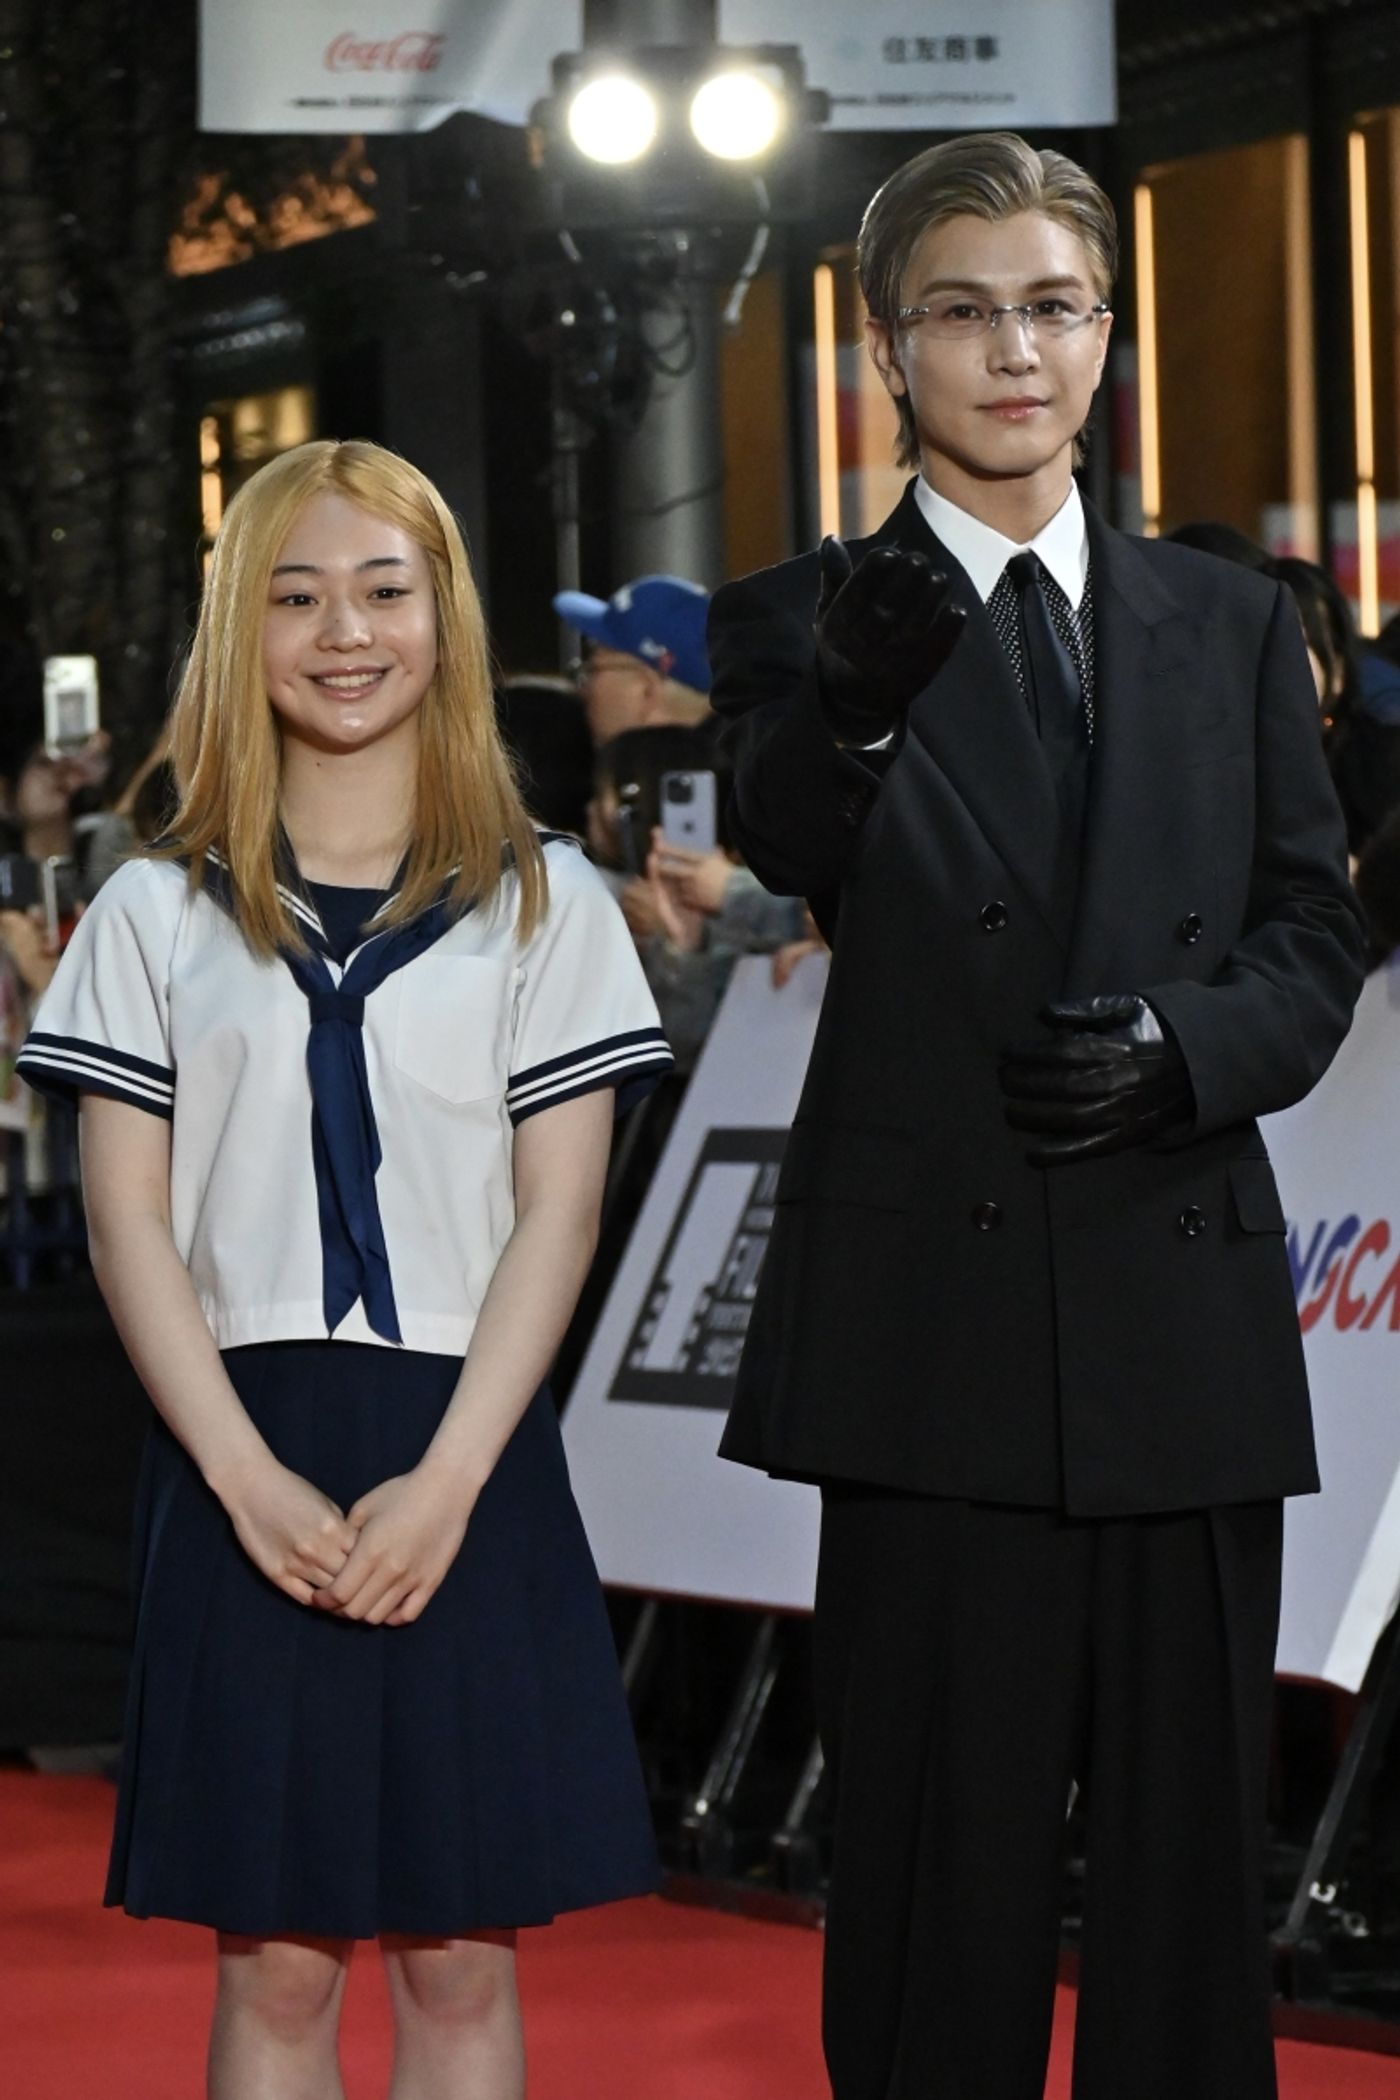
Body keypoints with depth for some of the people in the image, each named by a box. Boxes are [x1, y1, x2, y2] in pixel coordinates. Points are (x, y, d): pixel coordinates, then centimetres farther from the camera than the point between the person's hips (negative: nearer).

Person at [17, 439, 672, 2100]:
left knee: (461, 1960, 2)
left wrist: (443, 1481, -12)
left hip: (464, 1466, 0)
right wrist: (251, 1477, -11)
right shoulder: (157, 913, 8)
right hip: (246, 1474, 0)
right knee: (275, 1963, 2)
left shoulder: (540, 902, 7)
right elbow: (127, 1218, 2)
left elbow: (557, 1210, 0)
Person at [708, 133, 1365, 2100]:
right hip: (941, 1327, -3)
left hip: (1189, 1317, 3)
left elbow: (1314, 937, 10)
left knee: (1192, 1857, 8)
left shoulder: (1227, 625, 13)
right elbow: (790, 852, -20)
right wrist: (851, 700, -43)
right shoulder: (810, 620, 1)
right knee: (943, 1871, 1)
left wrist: (1179, 1047, -12)